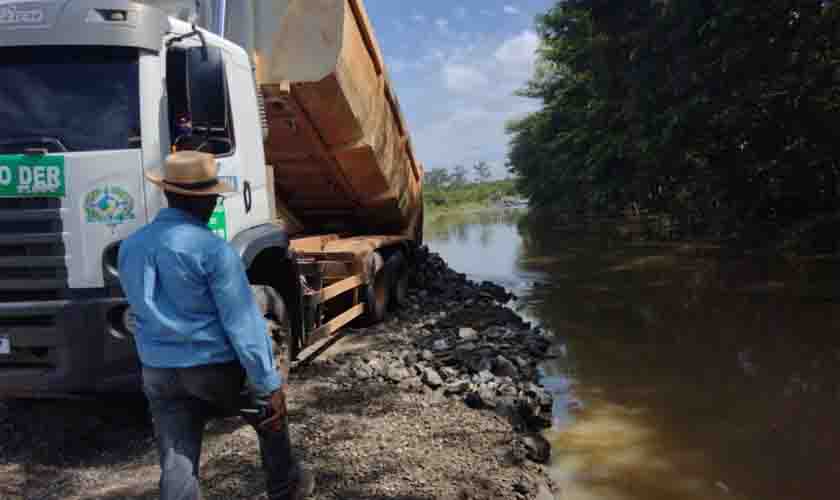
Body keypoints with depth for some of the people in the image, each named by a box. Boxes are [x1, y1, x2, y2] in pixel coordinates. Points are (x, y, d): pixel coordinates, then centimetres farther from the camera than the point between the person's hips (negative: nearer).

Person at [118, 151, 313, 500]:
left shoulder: (130, 247, 3)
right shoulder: (213, 249, -19)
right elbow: (242, 322, -20)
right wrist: (269, 383, -15)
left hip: (158, 372, 5)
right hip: (215, 366, -5)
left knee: (177, 466, 7)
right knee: (271, 417, 22)